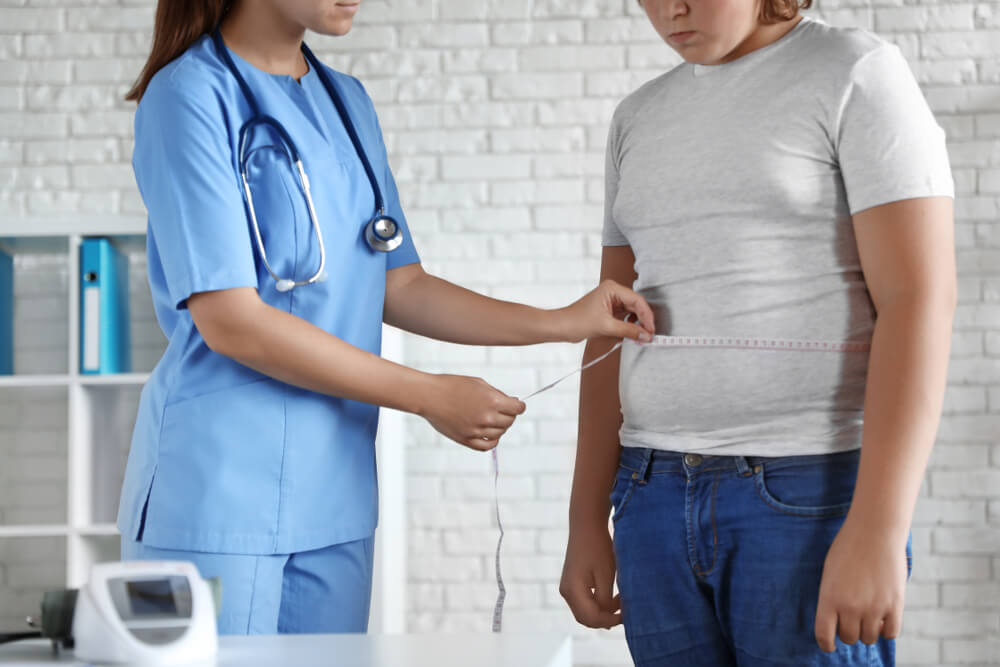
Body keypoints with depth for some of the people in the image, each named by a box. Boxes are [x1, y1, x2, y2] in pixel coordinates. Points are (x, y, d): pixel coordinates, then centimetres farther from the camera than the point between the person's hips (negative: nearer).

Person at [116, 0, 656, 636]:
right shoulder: (189, 95, -10)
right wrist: (430, 397, -13)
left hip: (333, 492, 7)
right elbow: (229, 320, -16)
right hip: (215, 491, -6)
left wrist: (562, 323, 4)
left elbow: (398, 285, 15)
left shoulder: (348, 102, 13)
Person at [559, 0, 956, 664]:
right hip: (658, 495, 6)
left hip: (814, 498, -5)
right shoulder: (641, 118, 15)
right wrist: (587, 523, 11)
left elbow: (920, 299, -13)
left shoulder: (858, 73, -4)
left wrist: (878, 532, -21)